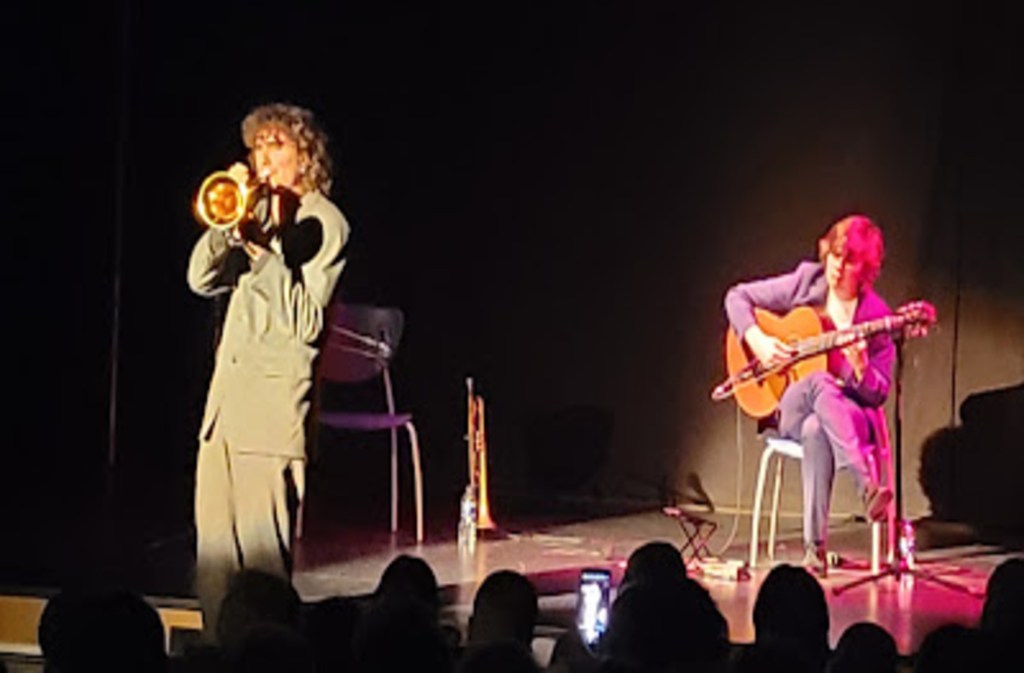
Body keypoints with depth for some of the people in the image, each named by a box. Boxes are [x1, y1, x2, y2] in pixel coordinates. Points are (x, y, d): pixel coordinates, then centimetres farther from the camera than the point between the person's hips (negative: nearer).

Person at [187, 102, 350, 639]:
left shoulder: (325, 222, -4)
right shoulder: (260, 211, 17)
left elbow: (307, 321, -14)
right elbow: (202, 279, 8)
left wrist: (265, 252, -20)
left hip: (275, 395, -7)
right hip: (227, 388, 7)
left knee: (261, 545, -7)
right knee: (215, 540, 8)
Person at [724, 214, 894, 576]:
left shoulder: (876, 316, -2)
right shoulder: (807, 283, 1)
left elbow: (878, 395, -1)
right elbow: (737, 297, 7)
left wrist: (859, 367, -23)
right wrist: (757, 341, -10)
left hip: (848, 413, 0)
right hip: (790, 407, 1)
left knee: (816, 429, -40)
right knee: (820, 383, -38)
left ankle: (815, 549, -46)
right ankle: (867, 486, -49)